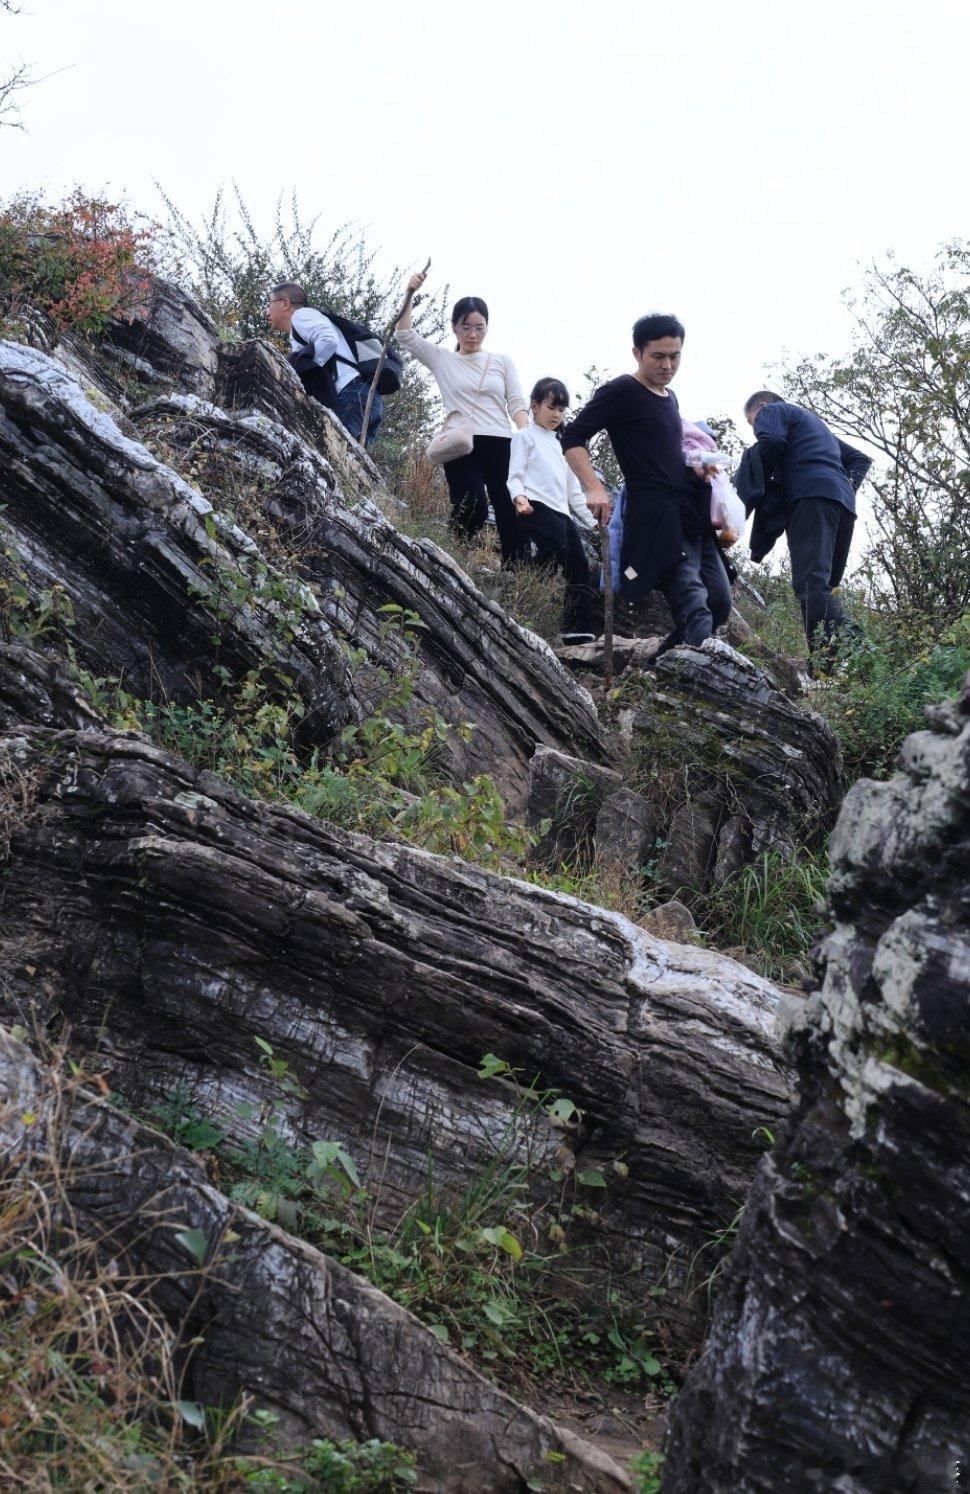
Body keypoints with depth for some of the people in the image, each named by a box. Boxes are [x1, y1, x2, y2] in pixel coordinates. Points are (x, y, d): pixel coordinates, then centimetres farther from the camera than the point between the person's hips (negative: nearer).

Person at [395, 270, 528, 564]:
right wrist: (409, 294, -6)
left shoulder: (503, 361, 16)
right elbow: (404, 334, 5)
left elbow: (517, 404, 9)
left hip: (501, 446, 2)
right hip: (462, 447, -2)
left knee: (512, 516, -5)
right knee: (472, 513, -18)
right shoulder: (442, 359, 13)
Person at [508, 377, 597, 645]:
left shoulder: (560, 445, 30)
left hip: (562, 514, 8)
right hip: (537, 511, -8)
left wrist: (592, 521, 26)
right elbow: (515, 476, -5)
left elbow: (572, 489, 31)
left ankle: (580, 632, 4)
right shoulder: (525, 436, 7)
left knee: (579, 567, 3)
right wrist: (519, 497, -26)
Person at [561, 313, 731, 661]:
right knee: (695, 610, -18)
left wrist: (696, 467, 12)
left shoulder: (669, 398, 20)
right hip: (655, 515, -9)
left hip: (693, 516, 9)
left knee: (719, 603, 7)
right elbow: (572, 437, -9)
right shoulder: (621, 392, -4)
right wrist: (594, 488, -23)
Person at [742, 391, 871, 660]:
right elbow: (859, 459, 36)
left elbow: (770, 442, -7)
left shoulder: (772, 411, 16)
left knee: (811, 583, -21)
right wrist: (848, 487, 20)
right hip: (843, 502, 8)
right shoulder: (816, 423, 40)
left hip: (812, 496, -8)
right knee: (826, 586, 7)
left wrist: (759, 486, 6)